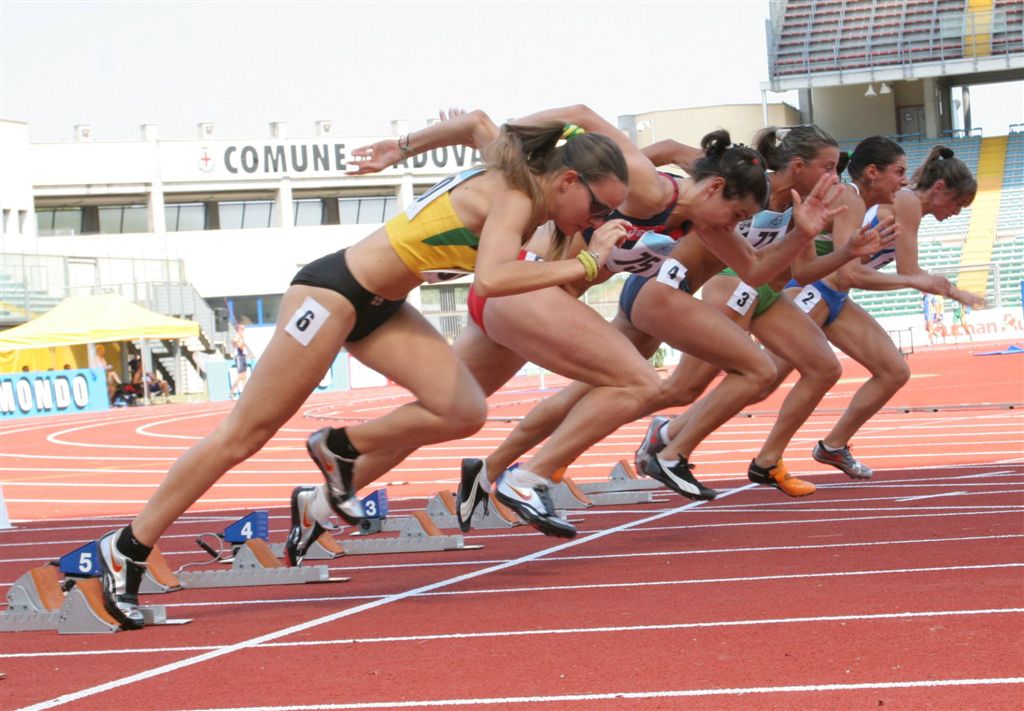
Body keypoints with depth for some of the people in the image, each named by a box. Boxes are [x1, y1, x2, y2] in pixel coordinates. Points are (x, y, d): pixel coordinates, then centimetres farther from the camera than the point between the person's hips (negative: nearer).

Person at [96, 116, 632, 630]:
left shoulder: (515, 189, 3)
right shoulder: (513, 199, -23)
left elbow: (472, 123, 21)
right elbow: (490, 279, -40)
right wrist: (583, 266, -35)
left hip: (379, 308, 9)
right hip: (331, 292, -9)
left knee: (465, 413, -7)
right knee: (244, 435, -4)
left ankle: (340, 449, 12)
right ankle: (127, 550, 4)